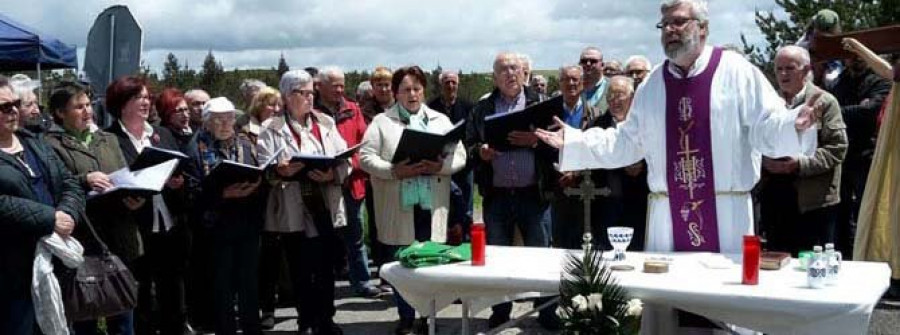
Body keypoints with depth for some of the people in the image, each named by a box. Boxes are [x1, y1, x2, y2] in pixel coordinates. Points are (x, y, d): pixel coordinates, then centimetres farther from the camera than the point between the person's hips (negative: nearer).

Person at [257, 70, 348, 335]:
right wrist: (281, 171, -26)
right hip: (293, 211, -3)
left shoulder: (326, 123, 10)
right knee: (300, 271, 5)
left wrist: (333, 174, -15)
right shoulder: (271, 128, 0)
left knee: (326, 268, 8)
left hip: (326, 207, 3)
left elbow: (345, 161, 4)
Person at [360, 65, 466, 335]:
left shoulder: (441, 120, 13)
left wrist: (440, 166, -13)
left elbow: (459, 156, 7)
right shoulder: (381, 122, 7)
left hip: (432, 206, 1)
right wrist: (395, 172, -17)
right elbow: (366, 157, -3)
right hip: (398, 207, -1)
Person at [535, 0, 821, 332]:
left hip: (727, 214, -4)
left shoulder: (736, 71, -3)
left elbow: (767, 130, -7)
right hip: (667, 216, 4)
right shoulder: (652, 84, 11)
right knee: (661, 293, 10)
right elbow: (627, 143, 14)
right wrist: (574, 141, 8)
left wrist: (792, 124, -29)